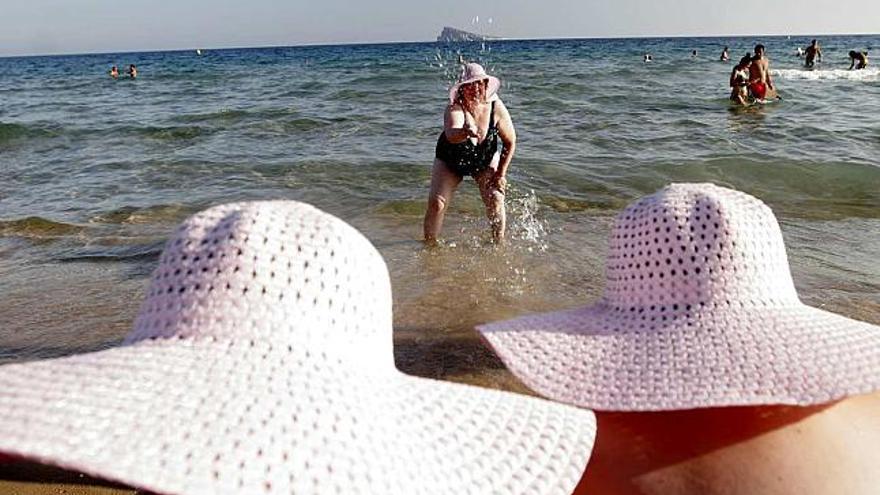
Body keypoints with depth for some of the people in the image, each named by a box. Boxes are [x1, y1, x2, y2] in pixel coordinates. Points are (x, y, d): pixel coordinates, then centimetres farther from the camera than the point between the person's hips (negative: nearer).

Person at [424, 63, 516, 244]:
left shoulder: (496, 107, -23)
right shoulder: (454, 108, -32)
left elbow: (510, 142, -11)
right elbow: (450, 135, -54)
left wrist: (501, 173, -11)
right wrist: (465, 132, -77)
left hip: (486, 161, 2)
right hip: (450, 161, -2)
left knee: (496, 200, -12)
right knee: (436, 203, -10)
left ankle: (499, 243, 10)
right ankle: (429, 243, 13)